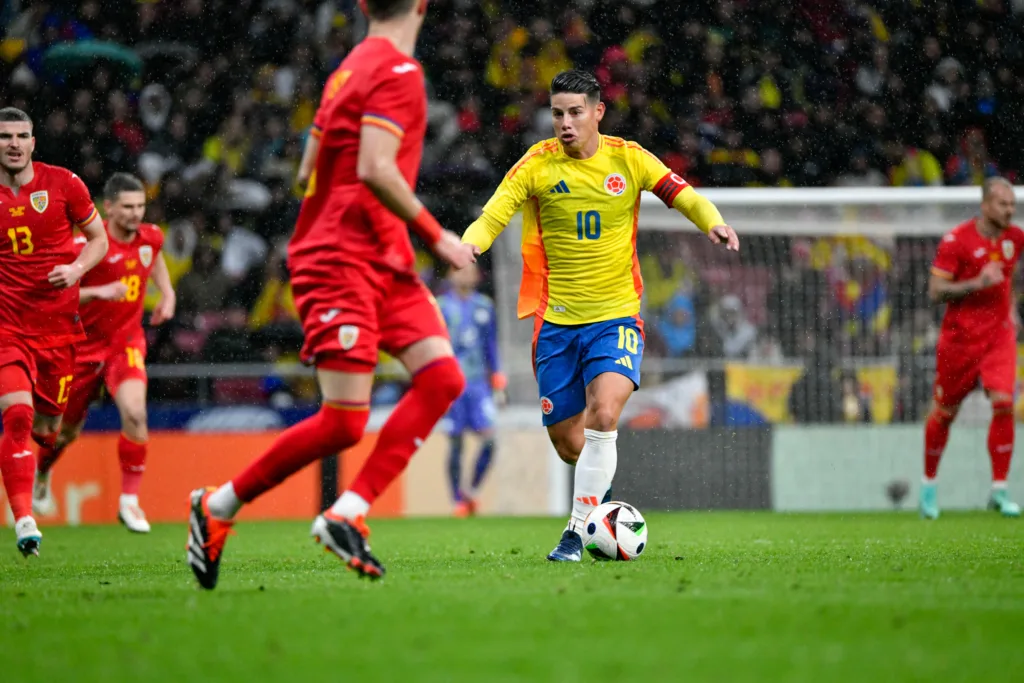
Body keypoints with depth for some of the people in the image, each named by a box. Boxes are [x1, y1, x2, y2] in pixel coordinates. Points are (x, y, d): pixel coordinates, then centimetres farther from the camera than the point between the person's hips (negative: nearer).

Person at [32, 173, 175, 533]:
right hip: (84, 344, -2)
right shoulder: (87, 244, -20)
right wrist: (100, 292, -35)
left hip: (127, 341, 2)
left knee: (134, 413, -24)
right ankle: (41, 474, 49)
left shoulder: (151, 237, -4)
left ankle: (129, 500, -13)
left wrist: (167, 293, 10)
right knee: (67, 429, 15)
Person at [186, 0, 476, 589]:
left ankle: (349, 515, -7)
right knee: (344, 422, -11)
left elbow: (309, 173, 19)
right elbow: (374, 169, -23)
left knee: (443, 378, -4)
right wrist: (436, 236, -14)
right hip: (344, 262, -10)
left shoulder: (354, 68, 17)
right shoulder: (397, 71, -12)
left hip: (383, 262, 10)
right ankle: (218, 508, 4)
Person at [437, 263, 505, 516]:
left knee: (489, 438, -10)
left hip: (478, 382, 3)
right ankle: (459, 500, 6)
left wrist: (497, 383, 13)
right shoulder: (442, 306, 2)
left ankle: (473, 490, 7)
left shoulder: (484, 306, 11)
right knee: (456, 442, -2)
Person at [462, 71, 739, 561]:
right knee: (567, 442, 3)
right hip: (556, 319, 1)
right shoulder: (538, 165, -3)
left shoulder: (627, 158, 0)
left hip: (616, 317, -1)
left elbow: (685, 197, 1)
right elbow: (491, 217, -10)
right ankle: (599, 498, 36)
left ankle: (578, 530, -17)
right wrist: (468, 246, -31)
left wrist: (713, 224, -20)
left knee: (603, 416, -24)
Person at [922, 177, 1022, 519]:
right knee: (944, 412, 7)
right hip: (960, 335, -3)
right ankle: (929, 484, 28)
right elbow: (935, 291, -15)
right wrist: (977, 283, -25)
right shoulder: (956, 240, -13)